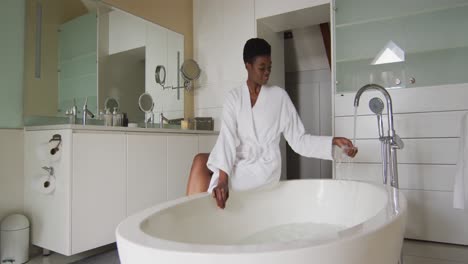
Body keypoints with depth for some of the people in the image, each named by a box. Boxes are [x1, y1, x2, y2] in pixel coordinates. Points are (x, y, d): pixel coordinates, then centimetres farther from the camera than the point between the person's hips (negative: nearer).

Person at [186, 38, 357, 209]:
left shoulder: (279, 96, 1)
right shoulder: (233, 97, 3)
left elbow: (298, 139, 2)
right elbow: (227, 138, -12)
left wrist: (333, 142, -14)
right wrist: (222, 179, -25)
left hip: (263, 169, -3)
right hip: (239, 165, 3)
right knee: (201, 160, -19)